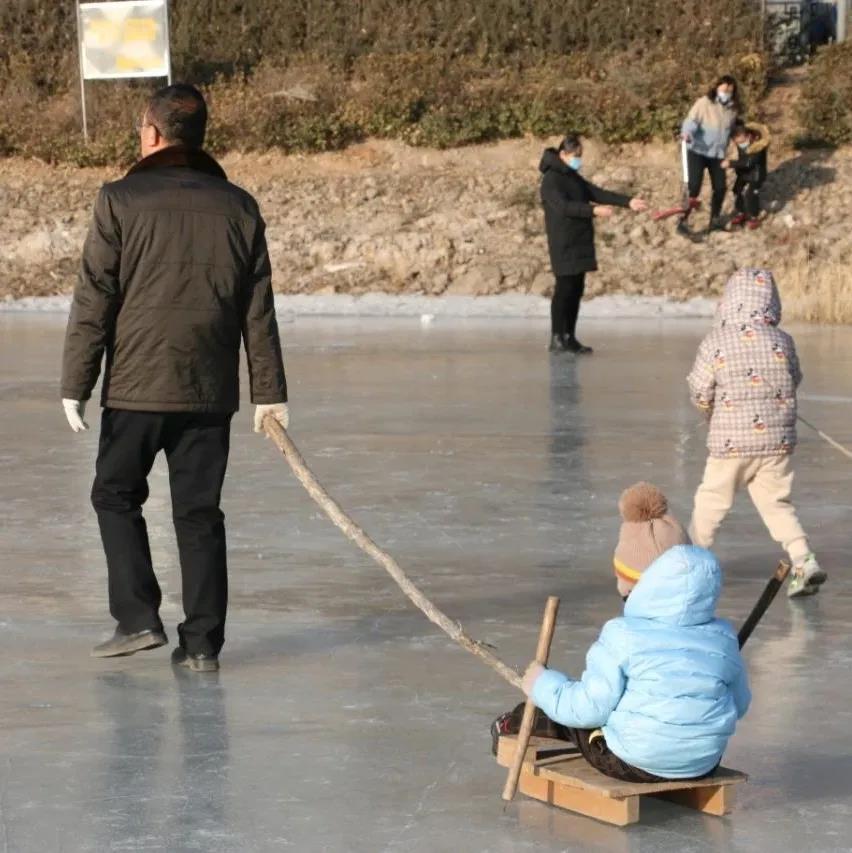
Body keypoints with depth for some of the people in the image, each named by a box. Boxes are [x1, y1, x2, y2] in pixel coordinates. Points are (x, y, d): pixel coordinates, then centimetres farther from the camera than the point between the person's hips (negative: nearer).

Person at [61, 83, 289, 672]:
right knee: (199, 512, 8)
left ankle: (138, 618, 6)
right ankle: (202, 642, 7)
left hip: (136, 386, -3)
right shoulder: (238, 207, 4)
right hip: (210, 390, 3)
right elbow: (259, 313, 6)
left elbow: (93, 303, -7)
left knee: (116, 495, 14)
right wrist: (270, 391, 11)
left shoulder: (121, 201, -7)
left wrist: (75, 384, -2)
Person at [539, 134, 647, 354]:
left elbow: (598, 193, 11)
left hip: (580, 243, 8)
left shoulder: (574, 178, 17)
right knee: (564, 289, -7)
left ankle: (570, 337, 14)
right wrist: (593, 211, -34)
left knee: (576, 290, 9)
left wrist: (628, 202, -1)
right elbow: (563, 206, -25)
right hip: (563, 245, -8)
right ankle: (557, 338, -2)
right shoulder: (551, 180, -11)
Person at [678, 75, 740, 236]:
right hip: (698, 151, -6)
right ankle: (682, 222, -5)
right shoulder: (704, 103, -14)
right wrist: (687, 132, -40)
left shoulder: (733, 109, 3)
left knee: (720, 187, 5)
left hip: (718, 154, 6)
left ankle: (715, 221, 24)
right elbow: (691, 120, -23)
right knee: (694, 187, -13)